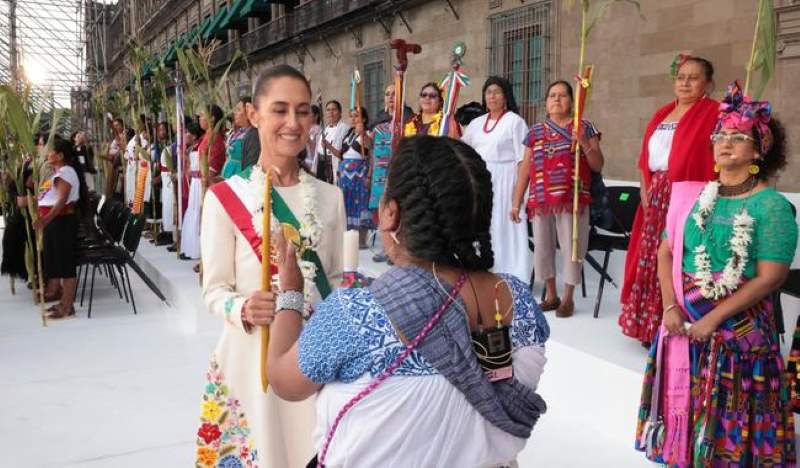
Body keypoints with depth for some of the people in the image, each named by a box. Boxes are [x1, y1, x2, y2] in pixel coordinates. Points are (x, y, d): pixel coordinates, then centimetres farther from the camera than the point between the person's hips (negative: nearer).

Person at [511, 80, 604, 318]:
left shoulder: (584, 127, 6)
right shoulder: (535, 131, 13)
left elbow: (598, 166, 4)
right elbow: (525, 168, 13)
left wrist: (584, 144, -13)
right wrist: (516, 202, 10)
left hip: (572, 200, -3)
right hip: (540, 201, 3)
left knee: (571, 247, -1)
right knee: (542, 247, 7)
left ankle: (568, 298, 15)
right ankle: (551, 295, 24)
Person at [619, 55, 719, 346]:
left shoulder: (712, 113, -4)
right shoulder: (663, 114, 18)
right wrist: (645, 190, 8)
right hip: (657, 197, 7)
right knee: (652, 258, 11)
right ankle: (650, 327, 23)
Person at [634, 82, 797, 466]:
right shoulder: (694, 196, 5)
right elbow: (666, 252, 5)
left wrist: (714, 318, -17)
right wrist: (671, 306, -9)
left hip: (739, 327, -4)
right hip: (684, 321, 4)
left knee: (730, 417, 6)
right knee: (686, 410, 13)